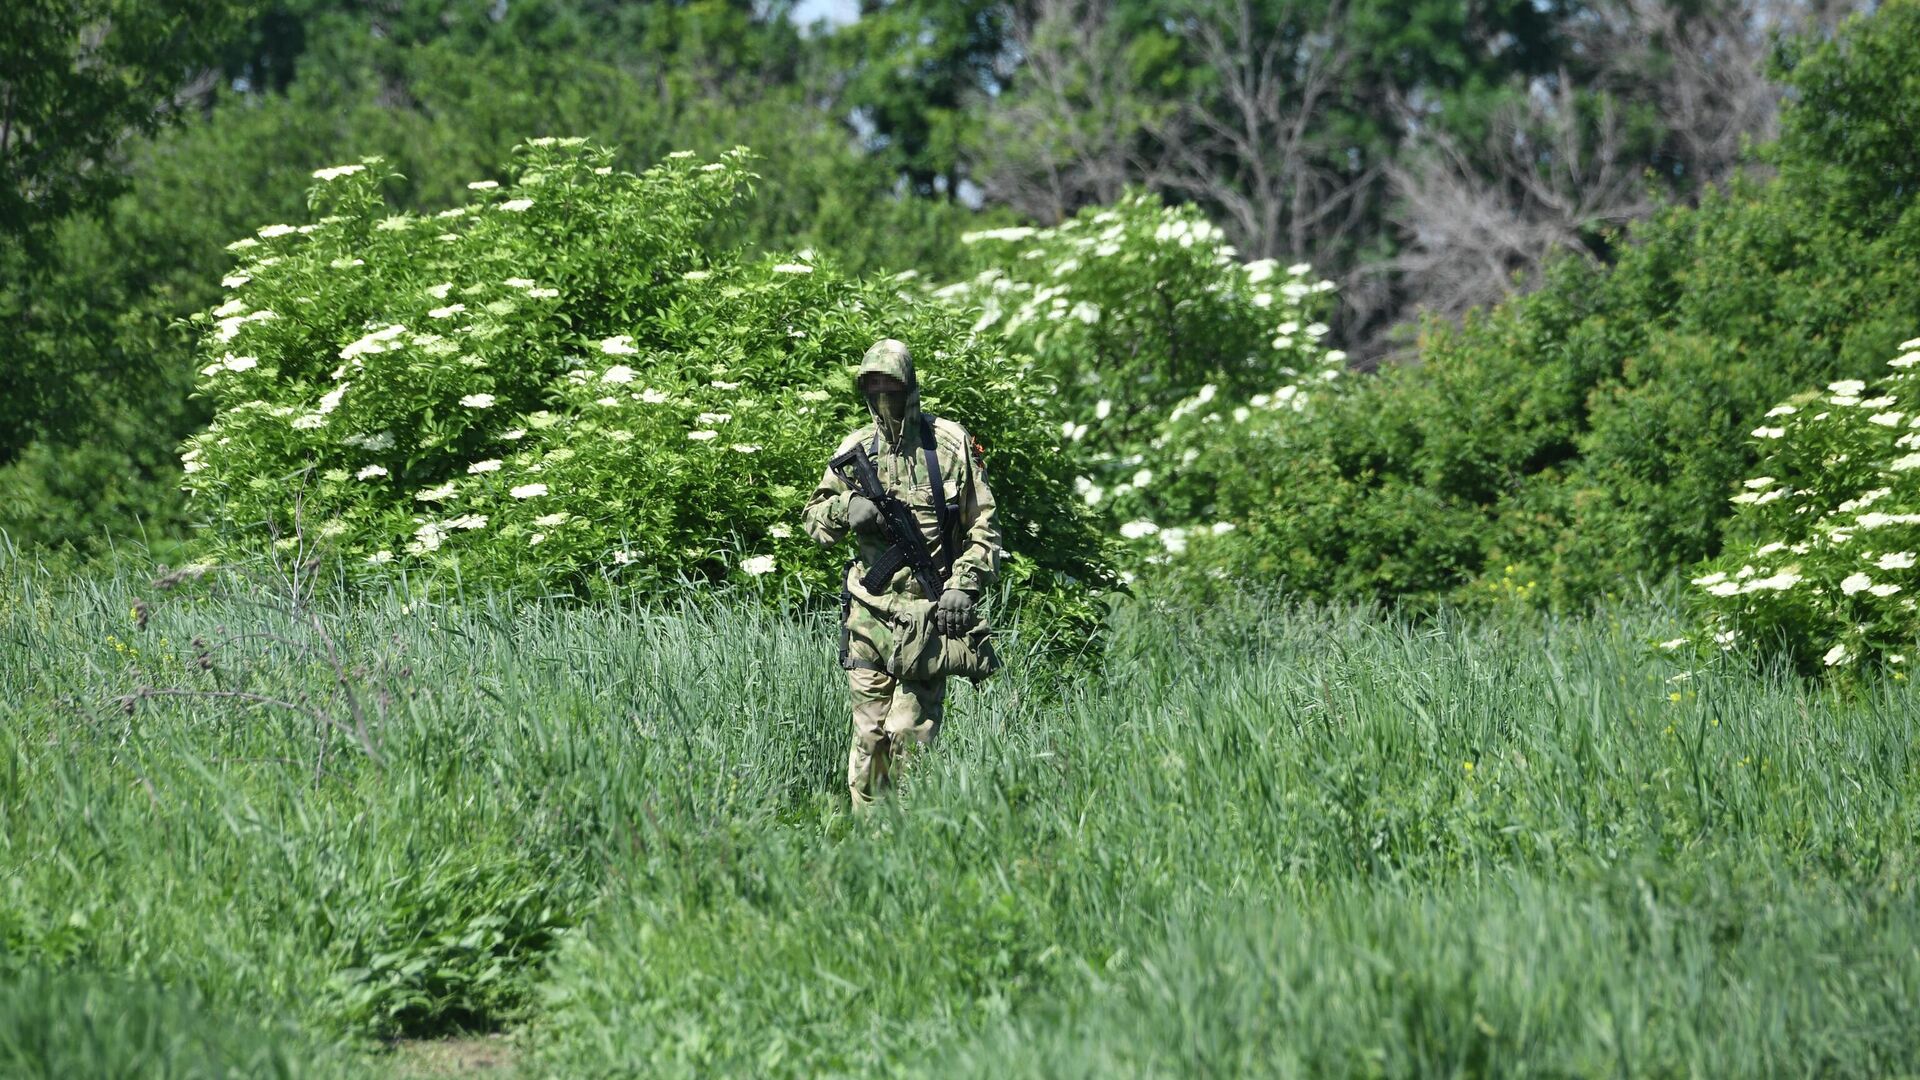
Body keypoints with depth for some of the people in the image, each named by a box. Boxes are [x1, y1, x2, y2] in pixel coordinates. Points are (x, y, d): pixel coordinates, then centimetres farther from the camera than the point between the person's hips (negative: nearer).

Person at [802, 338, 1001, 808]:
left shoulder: (951, 444, 1)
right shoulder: (856, 447, 10)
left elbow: (984, 529, 3)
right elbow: (814, 518, 17)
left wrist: (964, 586, -10)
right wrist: (846, 508, -5)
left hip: (929, 612, -3)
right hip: (868, 610, 3)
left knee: (910, 735, -8)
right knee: (868, 735, 4)